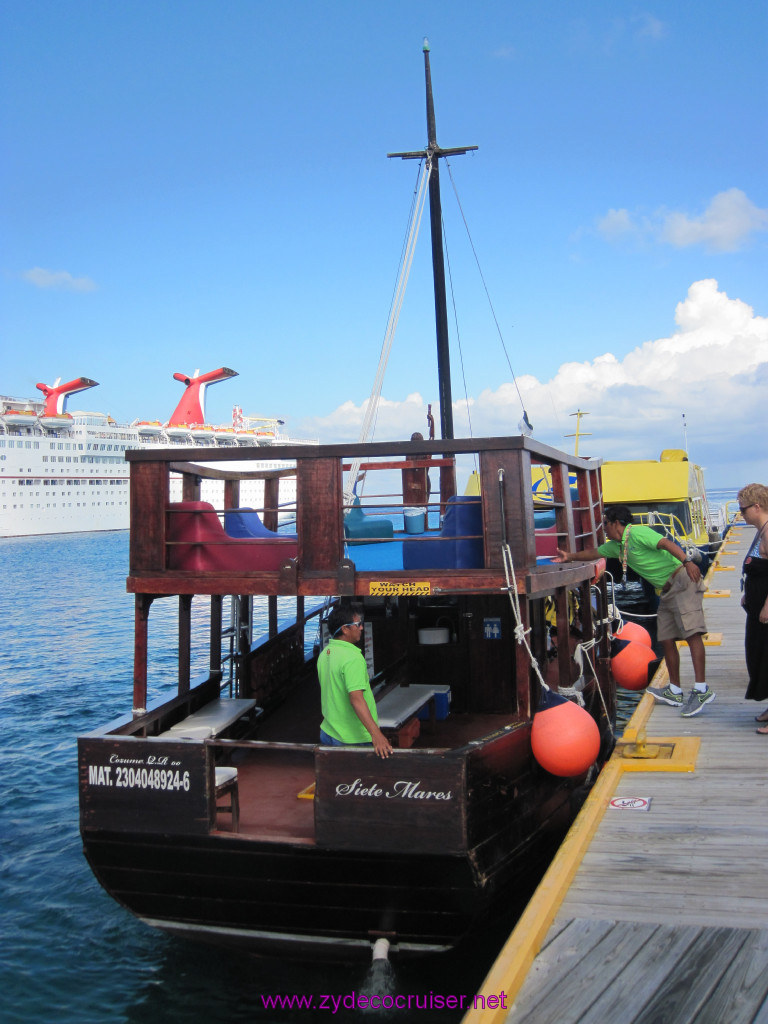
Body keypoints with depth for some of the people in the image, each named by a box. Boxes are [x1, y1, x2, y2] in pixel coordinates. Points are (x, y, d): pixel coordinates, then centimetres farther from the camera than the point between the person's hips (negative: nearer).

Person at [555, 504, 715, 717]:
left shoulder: (637, 533, -12)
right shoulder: (617, 546, 17)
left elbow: (666, 543, -26)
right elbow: (595, 552, 33)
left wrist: (687, 561, -39)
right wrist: (570, 556, 29)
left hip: (682, 581, -10)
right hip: (666, 591, 10)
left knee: (692, 632, -18)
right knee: (667, 639, 10)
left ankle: (701, 690, -26)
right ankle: (675, 691, 17)